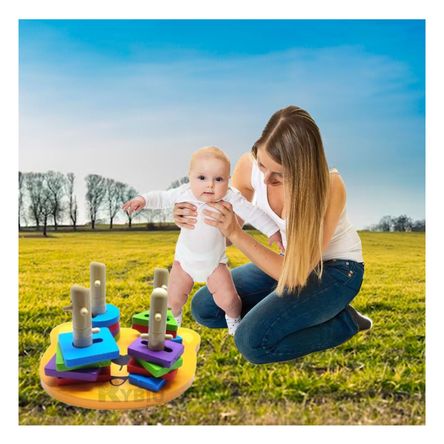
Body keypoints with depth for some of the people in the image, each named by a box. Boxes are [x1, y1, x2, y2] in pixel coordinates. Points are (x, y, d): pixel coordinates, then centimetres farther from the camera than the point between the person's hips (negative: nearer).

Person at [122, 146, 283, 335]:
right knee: (174, 298, 4)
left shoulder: (230, 197, -24)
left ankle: (234, 319, 28)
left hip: (214, 260, -1)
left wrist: (272, 230, -19)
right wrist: (143, 199, -22)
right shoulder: (184, 193, -20)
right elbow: (162, 197, -6)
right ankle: (173, 320, 41)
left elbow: (252, 212, -17)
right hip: (185, 257, 1)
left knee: (228, 300, -9)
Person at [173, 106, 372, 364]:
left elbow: (294, 274, -29)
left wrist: (236, 234, -36)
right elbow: (228, 233, -7)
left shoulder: (329, 186, -32)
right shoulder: (249, 166, -20)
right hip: (292, 259, 6)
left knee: (252, 341, -23)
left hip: (335, 268, -5)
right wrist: (195, 221, -29)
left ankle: (345, 321, -1)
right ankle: (295, 312, 8)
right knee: (204, 307, -1)